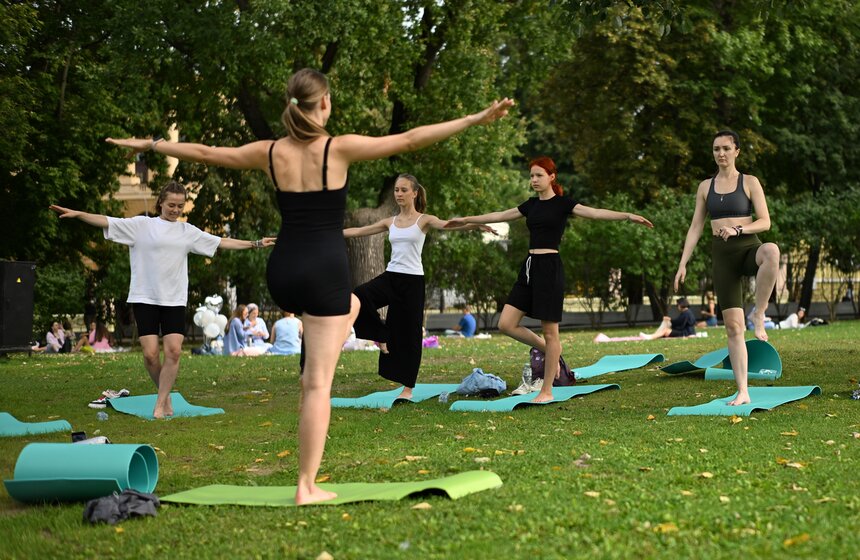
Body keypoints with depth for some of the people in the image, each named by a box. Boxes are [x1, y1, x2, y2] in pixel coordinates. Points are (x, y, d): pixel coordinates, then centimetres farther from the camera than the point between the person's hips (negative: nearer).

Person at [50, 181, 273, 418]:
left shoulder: (188, 231, 12)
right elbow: (107, 221, -4)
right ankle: (166, 395, 16)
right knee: (151, 354, -9)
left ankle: (161, 403, 1)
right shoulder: (142, 225, 3)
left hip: (174, 300, 2)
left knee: (174, 351, -11)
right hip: (145, 298, -2)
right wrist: (77, 213, -16)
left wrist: (255, 243, 12)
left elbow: (222, 242, 14)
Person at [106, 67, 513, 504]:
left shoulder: (270, 153, 3)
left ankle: (312, 374, 24)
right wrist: (475, 120, -7)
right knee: (319, 385, -1)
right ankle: (307, 487, 0)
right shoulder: (339, 148, -9)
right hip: (325, 270, -5)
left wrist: (148, 144, 28)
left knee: (349, 305, 38)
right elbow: (410, 140, -11)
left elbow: (203, 152, 13)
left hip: (282, 273, 5)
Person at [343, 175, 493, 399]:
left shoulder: (424, 220, -1)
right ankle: (380, 335, -1)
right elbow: (359, 231, 17)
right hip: (390, 277, 4)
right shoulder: (390, 222, 12)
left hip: (412, 280, -3)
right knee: (358, 296, -25)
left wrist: (474, 225, -36)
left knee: (408, 333, 0)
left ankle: (408, 387, 11)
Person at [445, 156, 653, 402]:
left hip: (550, 267, -7)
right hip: (529, 266, 7)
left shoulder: (562, 203, -4)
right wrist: (466, 220, 32)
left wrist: (627, 216, -32)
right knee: (506, 324, 0)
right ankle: (550, 351, 21)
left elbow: (594, 212, -17)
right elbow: (499, 215, 26)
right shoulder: (531, 205, 15)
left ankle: (546, 391, 7)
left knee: (549, 331, -1)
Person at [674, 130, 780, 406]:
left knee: (771, 252, -42)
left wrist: (737, 229, -20)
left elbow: (765, 222, -3)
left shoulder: (749, 182, 3)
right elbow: (695, 227, 12)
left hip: (748, 248, -2)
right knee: (733, 326, -3)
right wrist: (683, 263, 5)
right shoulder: (705, 186, 11)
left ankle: (759, 314, -26)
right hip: (722, 254, 2)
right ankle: (742, 392, 0)